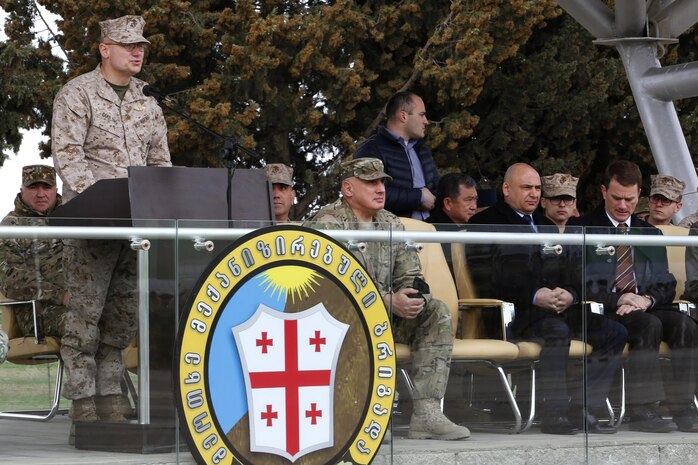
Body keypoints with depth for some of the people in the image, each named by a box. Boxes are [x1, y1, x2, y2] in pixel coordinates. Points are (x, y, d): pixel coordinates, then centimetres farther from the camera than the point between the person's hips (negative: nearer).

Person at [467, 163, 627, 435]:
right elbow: (485, 281, -9)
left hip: (562, 309, 7)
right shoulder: (486, 223, 4)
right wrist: (534, 297, -18)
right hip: (514, 313, -7)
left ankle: (581, 409, -15)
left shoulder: (546, 226, 27)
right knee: (557, 330, -37)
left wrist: (570, 294, -4)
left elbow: (573, 275, 22)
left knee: (615, 333, -11)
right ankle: (555, 413, -33)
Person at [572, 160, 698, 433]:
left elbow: (666, 285, 14)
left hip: (645, 308, 4)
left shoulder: (650, 234, 23)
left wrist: (647, 299, -10)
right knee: (648, 325, -34)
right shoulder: (584, 230, 8)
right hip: (603, 313, -4)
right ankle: (642, 410, -35)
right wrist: (618, 300, -18)